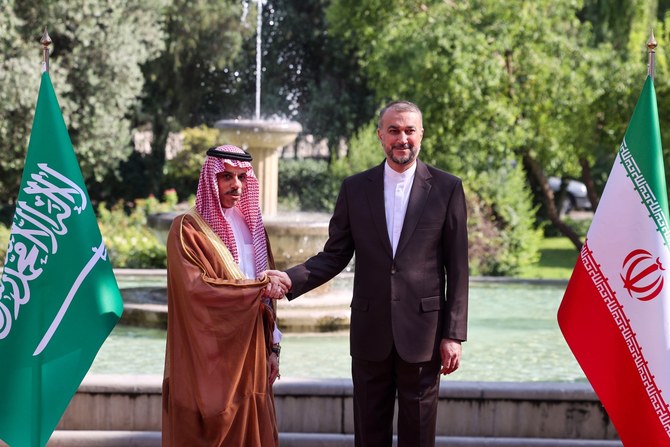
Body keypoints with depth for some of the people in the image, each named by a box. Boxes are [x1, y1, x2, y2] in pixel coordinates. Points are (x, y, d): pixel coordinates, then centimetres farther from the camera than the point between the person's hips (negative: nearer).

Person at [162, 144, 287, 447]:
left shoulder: (251, 226, 14)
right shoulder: (188, 229, -7)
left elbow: (266, 295, 15)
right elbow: (195, 287, -19)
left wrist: (272, 348, 9)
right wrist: (259, 288, -15)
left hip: (250, 353, 6)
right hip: (209, 357, -6)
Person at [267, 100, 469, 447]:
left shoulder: (447, 188, -1)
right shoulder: (355, 188, 5)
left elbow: (457, 269, -1)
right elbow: (334, 256, 5)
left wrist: (453, 334, -5)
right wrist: (290, 279, -13)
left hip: (421, 332, -2)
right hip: (370, 331, 2)